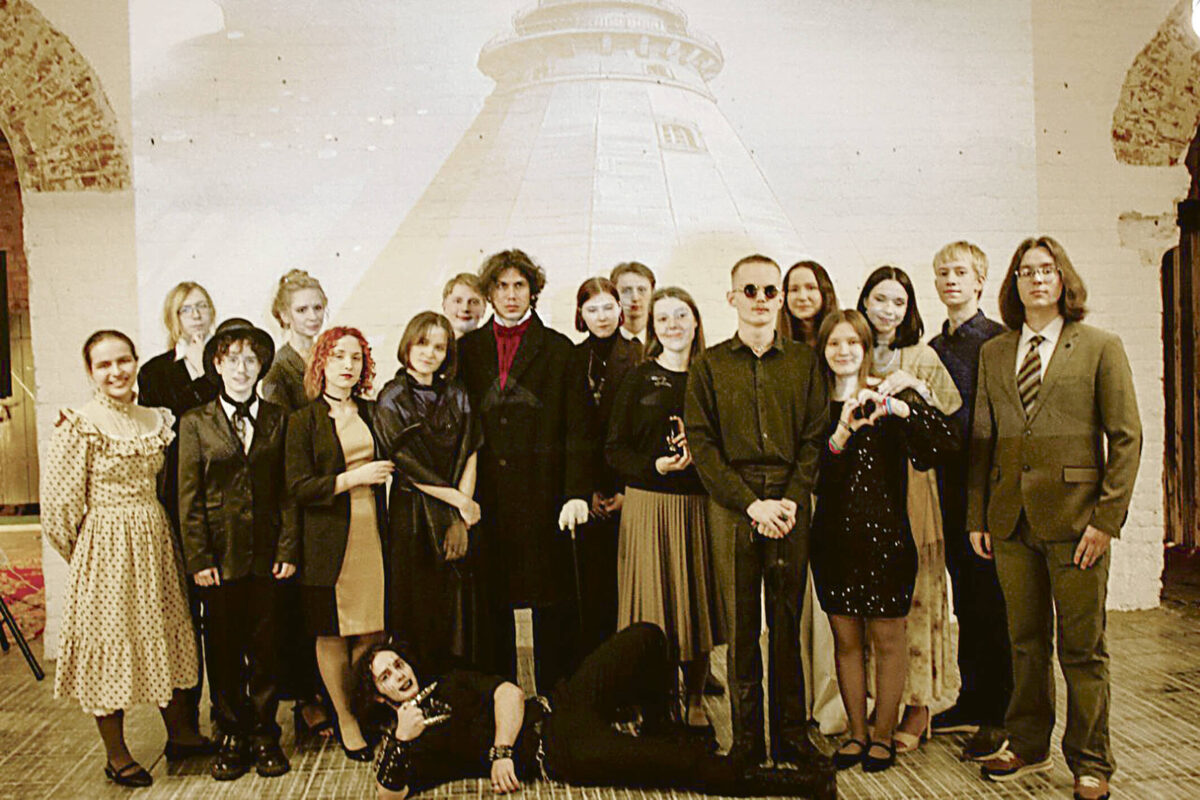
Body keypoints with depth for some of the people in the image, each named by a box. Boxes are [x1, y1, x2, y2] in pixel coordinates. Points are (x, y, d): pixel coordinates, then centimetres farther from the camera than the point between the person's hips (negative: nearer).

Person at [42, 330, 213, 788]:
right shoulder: (80, 427, -11)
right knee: (111, 644, 4)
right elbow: (59, 503, -10)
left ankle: (180, 733, 29)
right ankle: (116, 754, 18)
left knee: (167, 639, 13)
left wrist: (152, 536, 10)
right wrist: (86, 552, -2)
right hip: (105, 552, -5)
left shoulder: (156, 420, 6)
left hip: (155, 545, 6)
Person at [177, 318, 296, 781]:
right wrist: (197, 558, -6)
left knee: (266, 647, 7)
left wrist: (288, 549, -3)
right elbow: (188, 498, 0)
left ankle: (264, 735, 21)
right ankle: (232, 737, 22)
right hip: (220, 556, -1)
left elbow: (289, 490, 4)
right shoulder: (195, 423, 3)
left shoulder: (278, 420, 6)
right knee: (224, 650, 8)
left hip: (267, 556, 1)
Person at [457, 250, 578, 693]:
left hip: (542, 486, -2)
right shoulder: (469, 348, 11)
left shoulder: (558, 348, 5)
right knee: (494, 596, 8)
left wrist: (577, 490, -9)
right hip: (487, 488, 2)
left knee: (551, 598, 2)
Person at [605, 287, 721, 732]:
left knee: (697, 599, 7)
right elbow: (614, 449, 0)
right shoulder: (639, 379, 3)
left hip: (699, 504, 2)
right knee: (653, 599, -1)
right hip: (649, 503, -2)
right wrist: (654, 466, -15)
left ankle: (695, 703, 22)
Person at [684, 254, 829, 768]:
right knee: (740, 627, 2)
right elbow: (702, 444, 0)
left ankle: (791, 734, 17)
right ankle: (747, 739, 13)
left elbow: (815, 438, 6)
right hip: (731, 508, -1)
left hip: (789, 507, 1)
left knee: (787, 624, 6)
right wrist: (752, 504, -8)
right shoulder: (709, 365, 7)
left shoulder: (804, 362, 11)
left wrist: (791, 500, -7)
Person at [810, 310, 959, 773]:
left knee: (887, 638, 4)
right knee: (846, 639, 9)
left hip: (885, 534, -2)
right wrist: (840, 436, -19)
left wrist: (898, 408, -25)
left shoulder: (888, 397, 0)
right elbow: (811, 478, -3)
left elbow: (945, 444, -13)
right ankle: (857, 733, 23)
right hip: (833, 537, 2)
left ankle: (883, 735, 19)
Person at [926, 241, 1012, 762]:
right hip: (951, 486, 6)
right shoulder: (933, 348, 14)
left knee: (992, 600, -1)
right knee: (966, 598, 13)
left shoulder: (1000, 341, -5)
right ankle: (971, 703, 24)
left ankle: (997, 715, 9)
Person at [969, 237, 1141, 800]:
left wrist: (1107, 518, -10)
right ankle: (1028, 745, 28)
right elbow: (981, 438, 12)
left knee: (1082, 647, 5)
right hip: (1011, 519, 3)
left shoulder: (1100, 347, 1)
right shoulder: (993, 353, 11)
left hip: (1074, 517, -3)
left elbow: (1126, 436, -2)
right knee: (1026, 640, 13)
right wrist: (976, 516, 7)